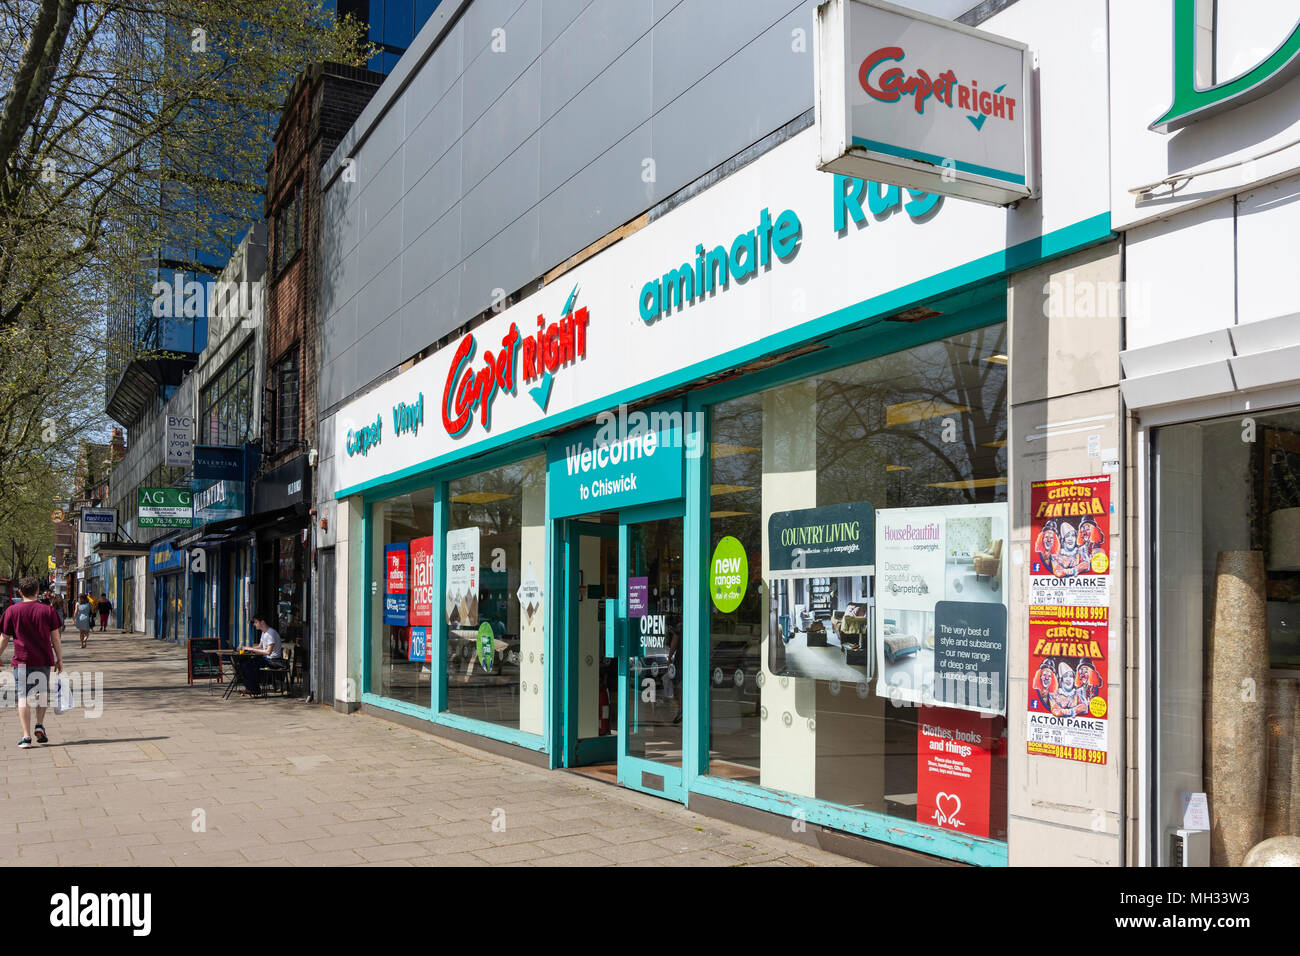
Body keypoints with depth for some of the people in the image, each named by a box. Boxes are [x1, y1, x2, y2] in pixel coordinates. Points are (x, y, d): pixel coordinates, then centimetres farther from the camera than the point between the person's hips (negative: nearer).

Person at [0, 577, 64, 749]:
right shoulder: (47, 610, 1)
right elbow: (55, 638, 2)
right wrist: (59, 659, 10)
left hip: (22, 660, -1)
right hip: (43, 659, 1)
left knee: (23, 697, 1)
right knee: (42, 692, 21)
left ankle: (26, 737, -4)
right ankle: (40, 725, 7)